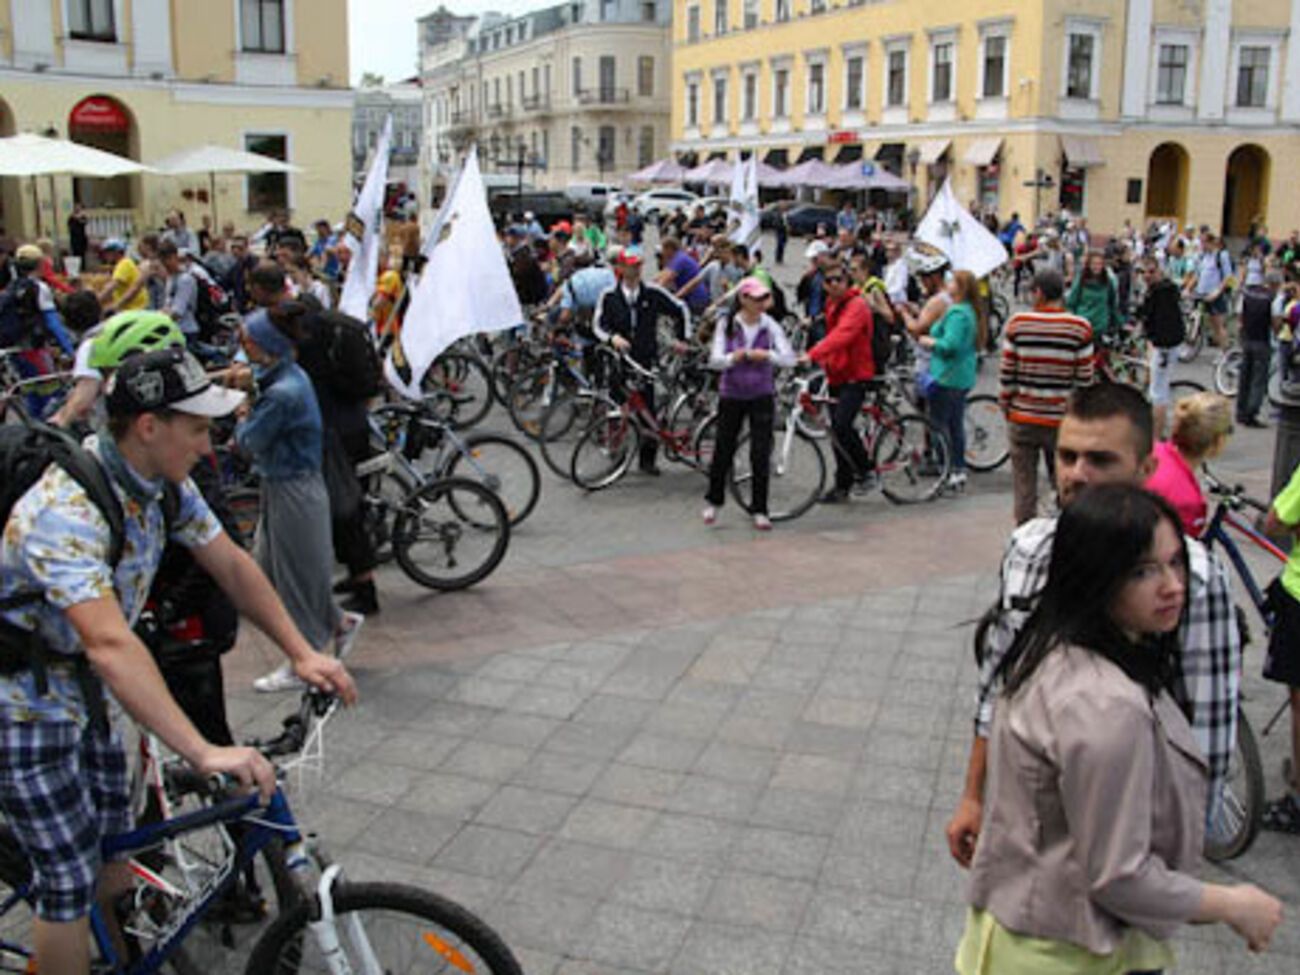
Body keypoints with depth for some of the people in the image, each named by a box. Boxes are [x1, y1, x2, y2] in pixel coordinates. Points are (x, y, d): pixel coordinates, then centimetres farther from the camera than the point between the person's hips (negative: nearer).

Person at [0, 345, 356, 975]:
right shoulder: (65, 512, -34)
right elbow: (110, 644, -45)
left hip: (78, 686, 8)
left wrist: (303, 655, -8)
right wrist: (204, 753, -51)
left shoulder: (164, 481, -7)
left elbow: (231, 565, -1)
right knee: (70, 883, -1)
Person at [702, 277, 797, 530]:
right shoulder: (727, 325, -4)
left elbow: (789, 358, -13)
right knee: (723, 450, 7)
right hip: (731, 395, 0)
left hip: (762, 396, 0)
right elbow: (714, 360, -11)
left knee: (761, 454, -2)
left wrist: (765, 355, -30)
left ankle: (759, 510, 9)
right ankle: (713, 501, 29)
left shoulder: (770, 325, -4)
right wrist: (736, 357, -30)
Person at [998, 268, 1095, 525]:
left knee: (1024, 486, 8)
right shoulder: (1080, 328, -5)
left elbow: (1006, 374, -3)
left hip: (1022, 418, 0)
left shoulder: (1017, 323, -5)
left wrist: (1005, 406, 10)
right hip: (1062, 419, 0)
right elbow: (1084, 379, -3)